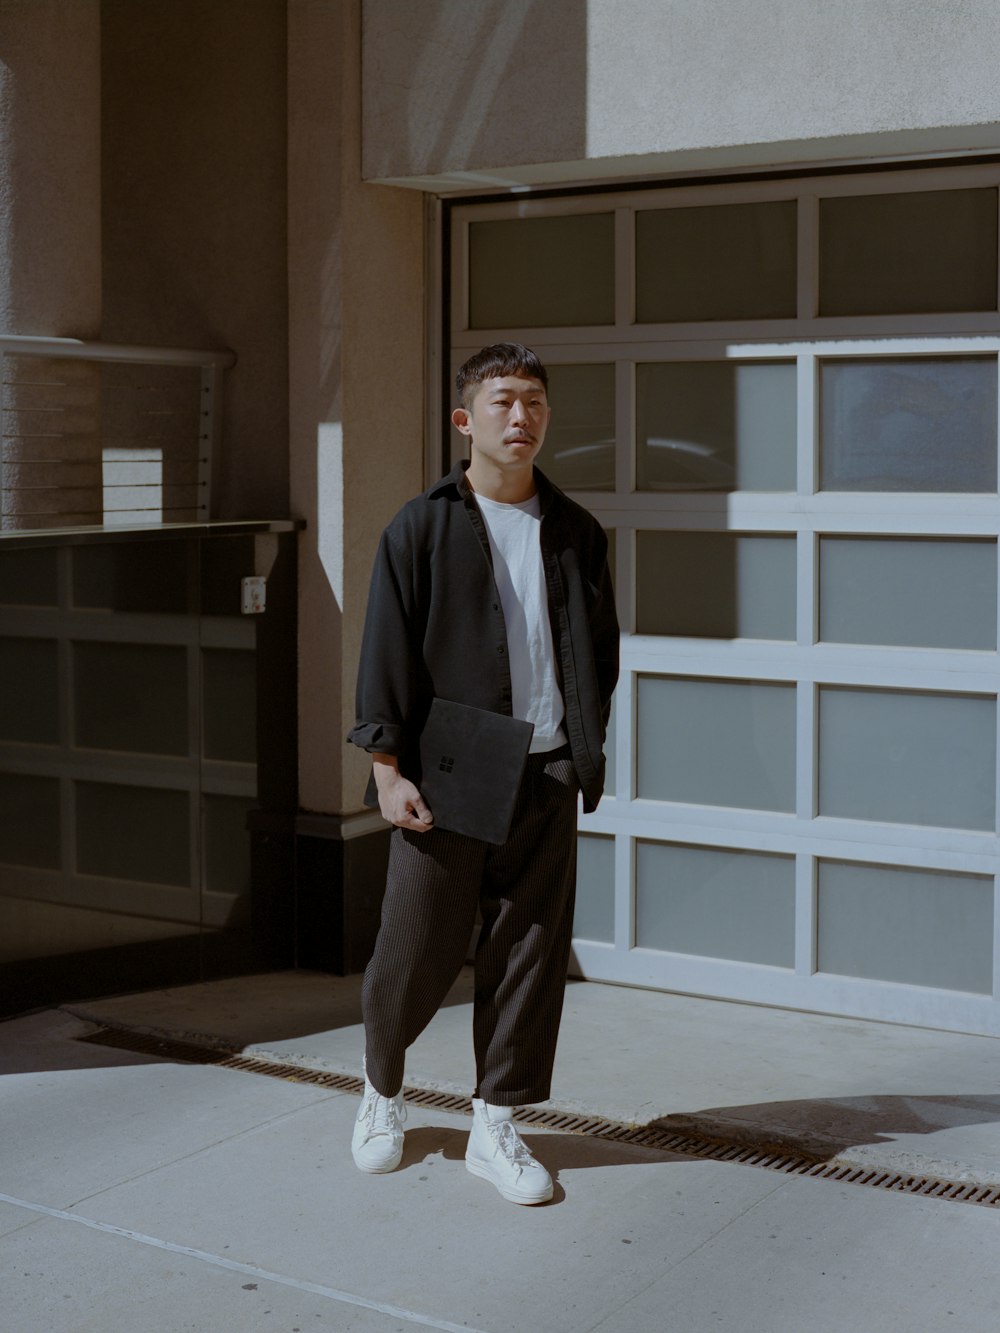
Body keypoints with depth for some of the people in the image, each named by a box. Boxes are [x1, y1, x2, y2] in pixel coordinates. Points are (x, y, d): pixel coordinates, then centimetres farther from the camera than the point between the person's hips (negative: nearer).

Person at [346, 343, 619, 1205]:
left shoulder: (576, 533, 10)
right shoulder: (422, 528, 0)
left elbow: (600, 650, 18)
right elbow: (386, 655, -3)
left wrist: (583, 746, 10)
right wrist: (388, 767, -9)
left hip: (545, 778, 3)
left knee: (532, 953, 4)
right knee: (418, 950, 4)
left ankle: (496, 1127, 17)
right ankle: (382, 1090, 31)